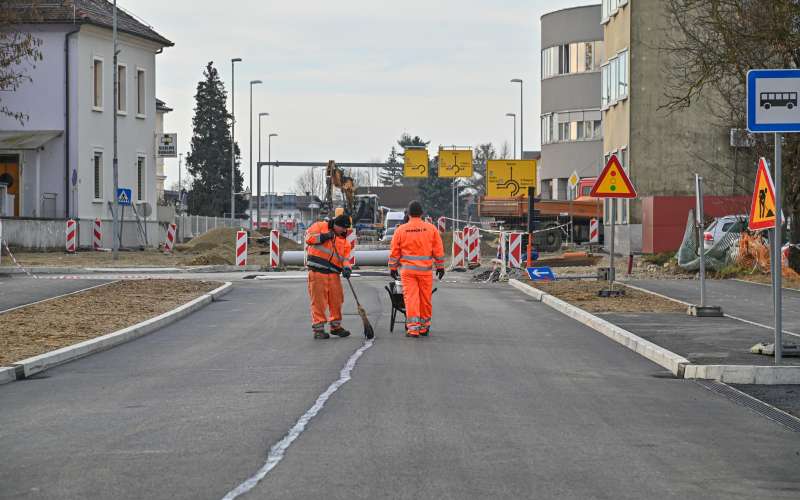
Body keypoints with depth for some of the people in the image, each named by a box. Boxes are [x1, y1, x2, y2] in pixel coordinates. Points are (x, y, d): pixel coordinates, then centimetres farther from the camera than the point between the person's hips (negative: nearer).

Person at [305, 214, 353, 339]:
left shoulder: (344, 240, 16)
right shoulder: (320, 226, 3)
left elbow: (345, 257, 9)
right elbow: (308, 237, -4)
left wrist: (346, 268, -11)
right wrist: (323, 237, -16)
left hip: (333, 273, 5)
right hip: (317, 271, -5)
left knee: (337, 300, 10)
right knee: (319, 301, -4)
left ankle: (336, 326, 26)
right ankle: (318, 329, 4)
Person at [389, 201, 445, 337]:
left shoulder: (400, 230, -2)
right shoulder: (431, 229, -1)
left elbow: (394, 252, 3)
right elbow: (438, 250, 2)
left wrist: (393, 268, 14)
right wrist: (440, 266, 12)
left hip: (407, 270, -1)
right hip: (426, 270, 1)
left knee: (410, 297, -1)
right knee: (425, 299, 10)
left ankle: (412, 327, -10)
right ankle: (424, 327, 20)